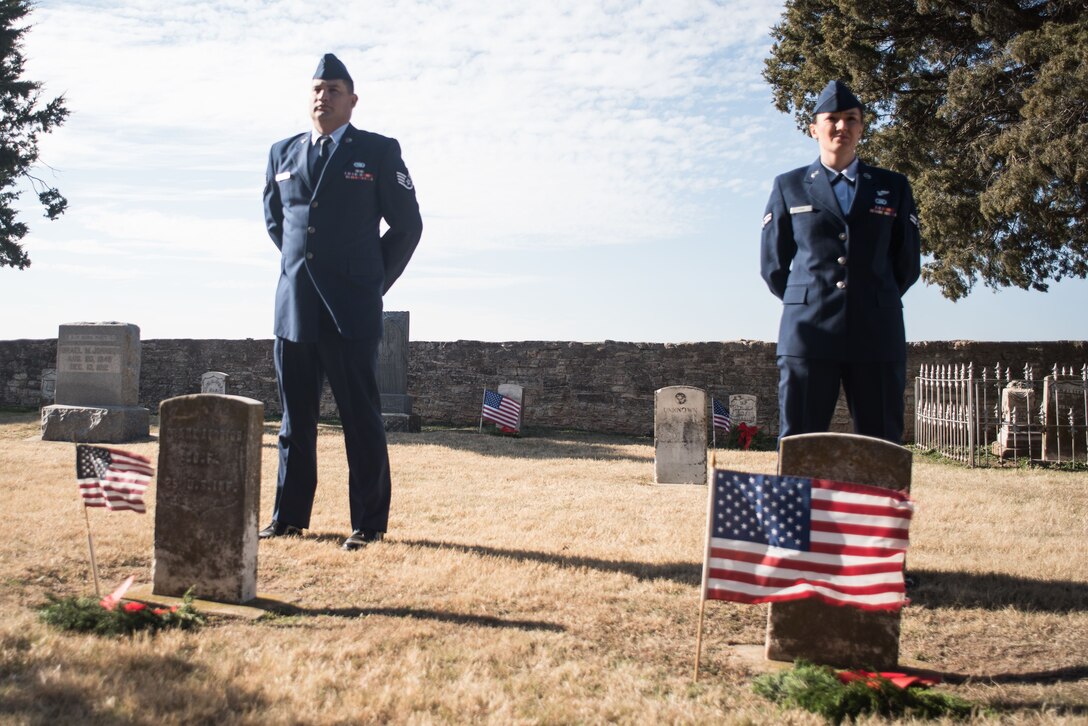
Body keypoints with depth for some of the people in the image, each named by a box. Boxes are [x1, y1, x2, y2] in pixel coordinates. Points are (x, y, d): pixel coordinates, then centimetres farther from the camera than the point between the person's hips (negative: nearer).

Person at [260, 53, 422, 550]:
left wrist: (374, 282, 6)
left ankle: (368, 524, 6)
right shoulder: (282, 153, 14)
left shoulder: (379, 152, 3)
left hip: (351, 309, -4)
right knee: (295, 419, 9)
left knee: (361, 420, -2)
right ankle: (289, 517, 19)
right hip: (293, 306, 4)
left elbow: (407, 225, 5)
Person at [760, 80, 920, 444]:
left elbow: (908, 263, 17)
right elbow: (773, 264, 14)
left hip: (877, 335, 1)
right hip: (808, 332, -1)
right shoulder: (789, 187, 11)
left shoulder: (893, 187, 13)